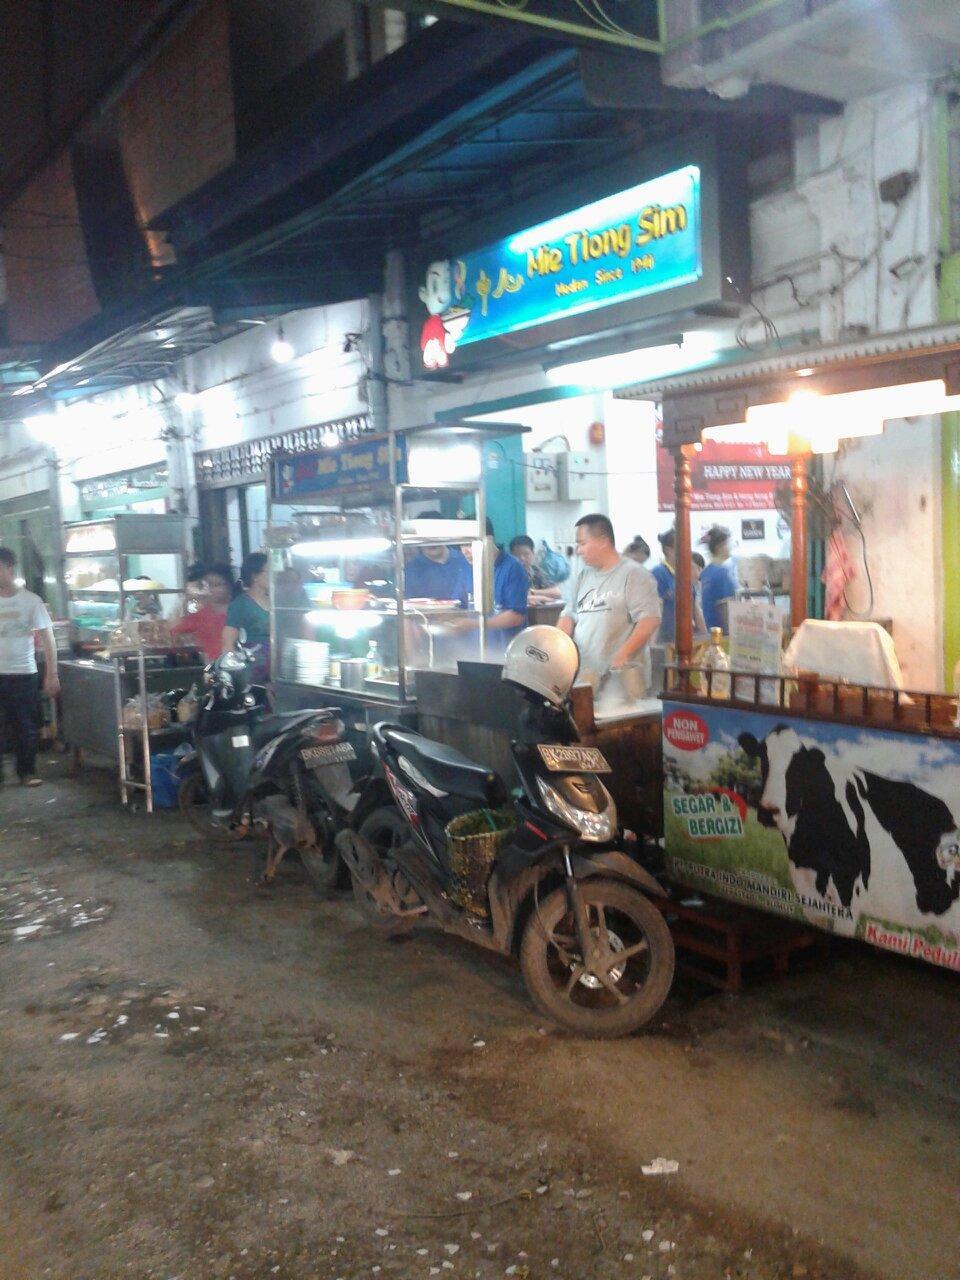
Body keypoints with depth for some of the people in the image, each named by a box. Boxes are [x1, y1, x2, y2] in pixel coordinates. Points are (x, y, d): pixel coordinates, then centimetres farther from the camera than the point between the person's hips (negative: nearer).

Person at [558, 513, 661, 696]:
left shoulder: (633, 574, -5)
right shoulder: (582, 577, 16)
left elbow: (650, 620, -12)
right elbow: (569, 616, 20)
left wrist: (622, 656, -21)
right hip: (584, 677, 6)